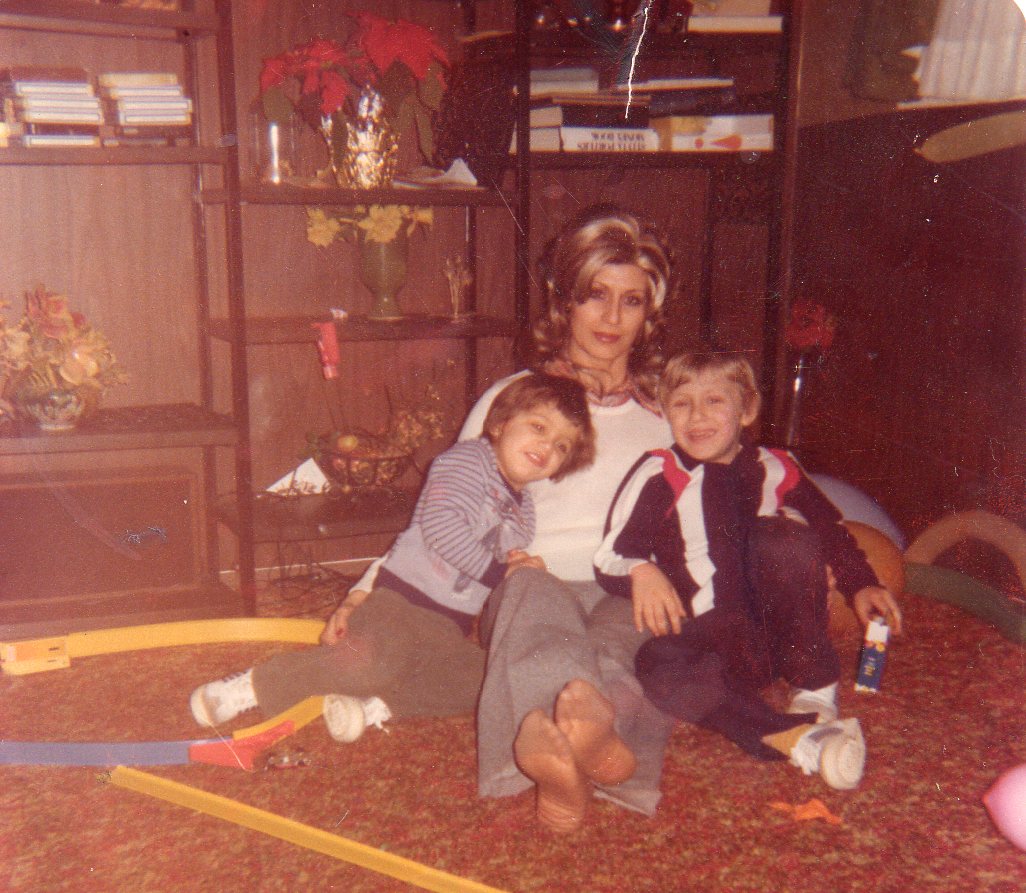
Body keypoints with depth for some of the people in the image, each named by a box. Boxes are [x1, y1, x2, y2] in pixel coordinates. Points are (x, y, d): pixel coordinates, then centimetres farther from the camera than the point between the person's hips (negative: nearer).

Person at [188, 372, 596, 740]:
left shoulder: (523, 509, 18)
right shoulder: (466, 459, -5)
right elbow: (440, 526, -20)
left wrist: (523, 569, 6)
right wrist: (496, 571, -14)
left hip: (448, 629, 7)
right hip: (398, 600, -7)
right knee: (376, 660, -32)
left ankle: (375, 705, -21)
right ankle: (253, 685, -13)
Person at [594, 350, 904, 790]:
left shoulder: (773, 469, 7)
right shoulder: (658, 474, -1)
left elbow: (830, 529, 19)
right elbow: (610, 557, -6)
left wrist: (861, 585, 6)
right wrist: (641, 572, -27)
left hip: (781, 633, 2)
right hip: (709, 643, -1)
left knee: (782, 537, -24)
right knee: (657, 664, -34)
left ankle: (816, 692, -18)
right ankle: (794, 737, -42)